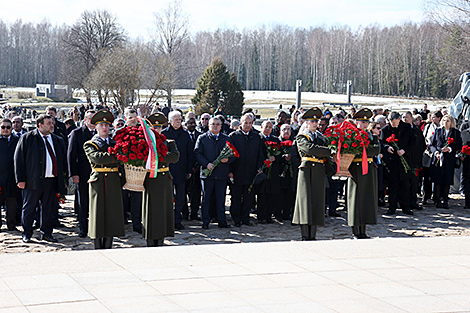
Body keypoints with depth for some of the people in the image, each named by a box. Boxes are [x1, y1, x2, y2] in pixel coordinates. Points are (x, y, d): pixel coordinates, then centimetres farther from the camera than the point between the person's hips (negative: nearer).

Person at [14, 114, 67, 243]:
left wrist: (62, 177, 13)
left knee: (49, 208, 9)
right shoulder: (27, 138, -1)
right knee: (29, 208, 2)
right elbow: (19, 159, -2)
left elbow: (63, 159, 22)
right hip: (33, 180, -4)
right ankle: (26, 234, 13)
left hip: (51, 180, 4)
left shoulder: (58, 140, 14)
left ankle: (46, 233, 19)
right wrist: (20, 179, -8)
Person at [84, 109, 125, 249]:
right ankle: (98, 249, 5)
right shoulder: (89, 145, 4)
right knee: (98, 217, -2)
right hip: (98, 183, -3)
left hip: (114, 184, 4)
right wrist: (118, 156, -18)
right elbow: (98, 158, -15)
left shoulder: (115, 143, 18)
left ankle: (108, 249, 10)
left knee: (112, 216, 3)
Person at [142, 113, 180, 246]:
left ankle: (160, 241, 11)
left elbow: (175, 156, -10)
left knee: (163, 210, 4)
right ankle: (150, 242, 7)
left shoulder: (169, 143, 8)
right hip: (149, 181, -1)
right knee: (150, 211, 0)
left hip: (164, 181, 1)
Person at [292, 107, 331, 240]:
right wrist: (331, 151, -18)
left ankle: (312, 235, 4)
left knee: (317, 202, 2)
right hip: (307, 170, -5)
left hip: (320, 171, 5)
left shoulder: (321, 137, 21)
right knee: (306, 200, -8)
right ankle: (305, 236, -7)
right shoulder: (301, 138, 2)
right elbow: (312, 149, -15)